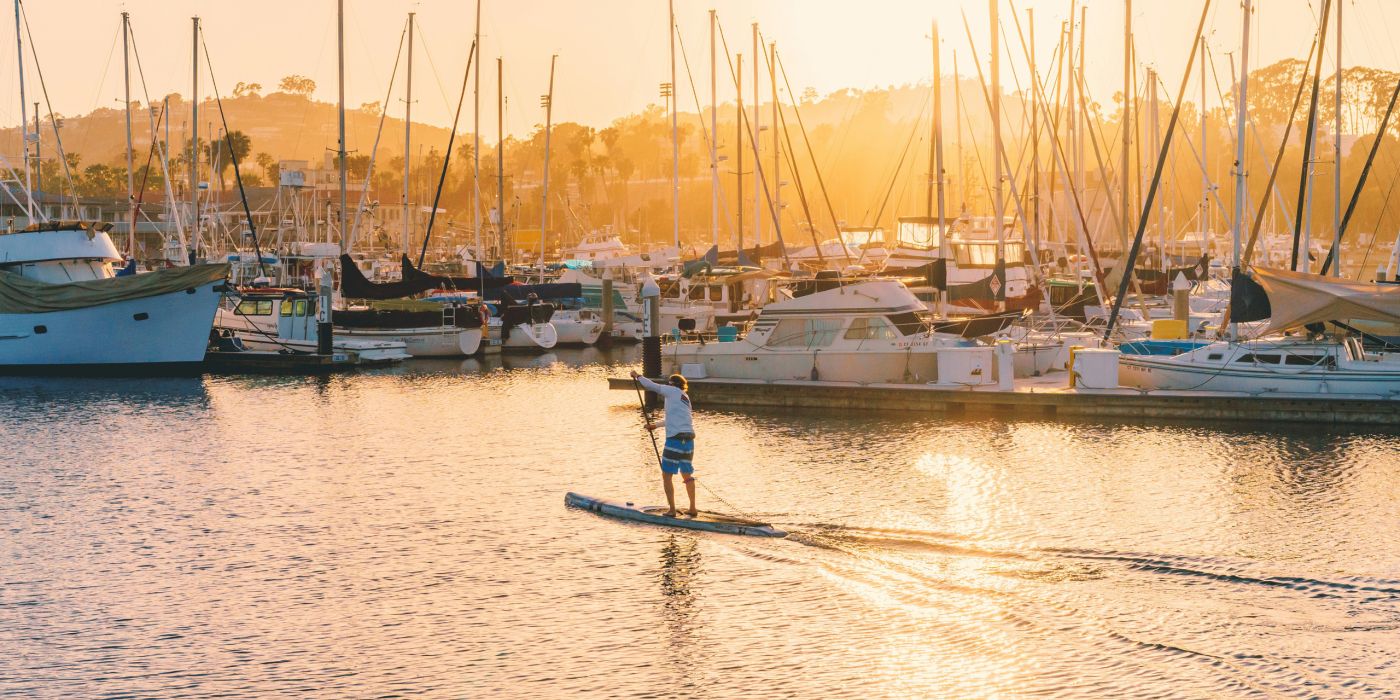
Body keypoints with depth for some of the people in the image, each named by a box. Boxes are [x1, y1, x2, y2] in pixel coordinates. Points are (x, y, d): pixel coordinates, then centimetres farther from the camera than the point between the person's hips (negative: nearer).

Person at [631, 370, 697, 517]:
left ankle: (672, 510, -3)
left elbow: (652, 386, 2)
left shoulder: (672, 391, 0)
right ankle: (693, 509, 18)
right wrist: (656, 425, 45)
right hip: (689, 439, 7)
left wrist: (638, 376, 19)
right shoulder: (685, 397, 22)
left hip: (675, 439, -7)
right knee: (687, 474, 17)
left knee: (667, 475, 1)